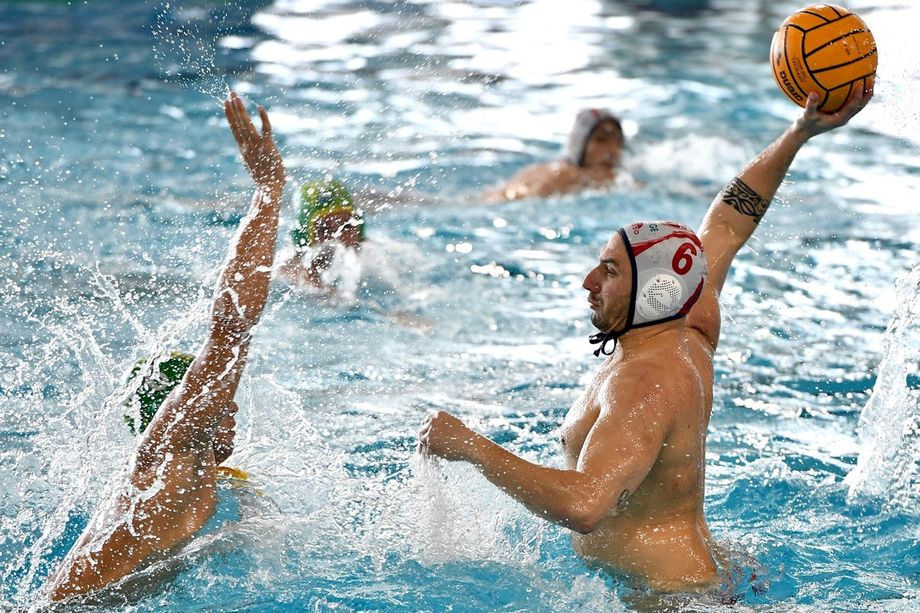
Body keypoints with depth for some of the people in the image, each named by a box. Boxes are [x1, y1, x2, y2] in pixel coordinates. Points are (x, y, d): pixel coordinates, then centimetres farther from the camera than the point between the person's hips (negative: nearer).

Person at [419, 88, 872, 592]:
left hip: (673, 595, -9)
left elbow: (583, 504, -39)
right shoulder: (692, 337, 2)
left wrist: (469, 445, -31)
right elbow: (727, 224, 16)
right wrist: (798, 134, 16)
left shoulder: (644, 384, -26)